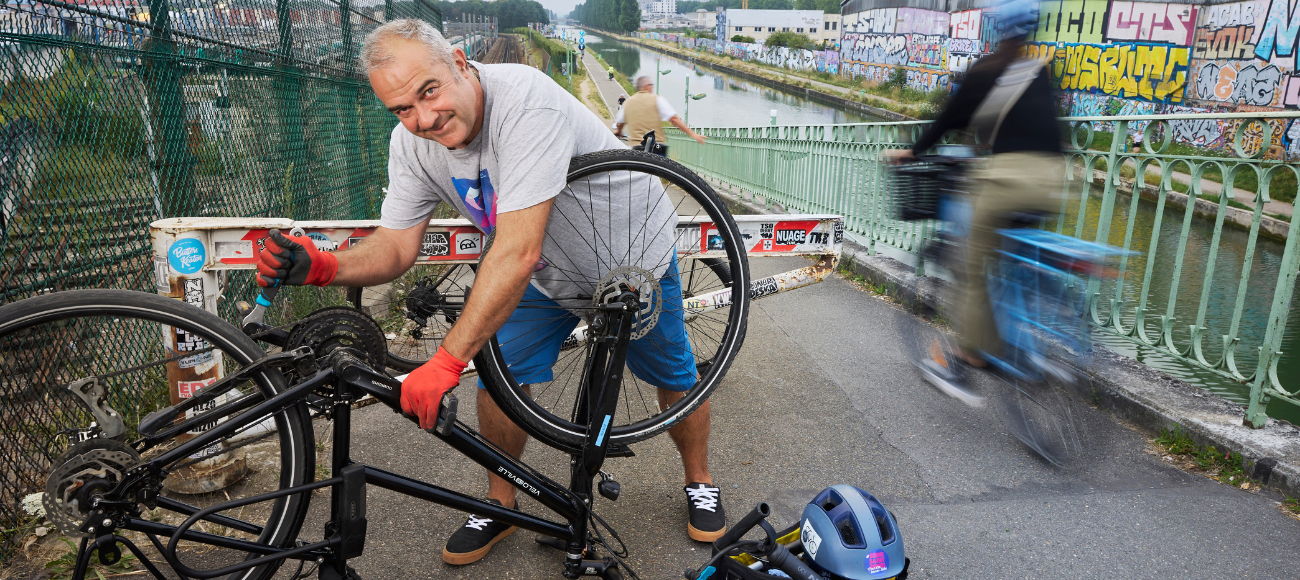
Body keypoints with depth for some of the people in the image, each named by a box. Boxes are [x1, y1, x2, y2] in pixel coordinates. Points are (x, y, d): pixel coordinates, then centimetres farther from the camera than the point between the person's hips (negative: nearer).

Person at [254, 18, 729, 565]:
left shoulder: (525, 100, -39)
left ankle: (699, 481, 37)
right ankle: (500, 504, 21)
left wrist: (447, 361, -43)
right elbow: (394, 246, -12)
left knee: (673, 376, 9)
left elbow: (517, 251, -45)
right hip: (547, 275, 5)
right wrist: (322, 266, -34)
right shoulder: (411, 143, -16)